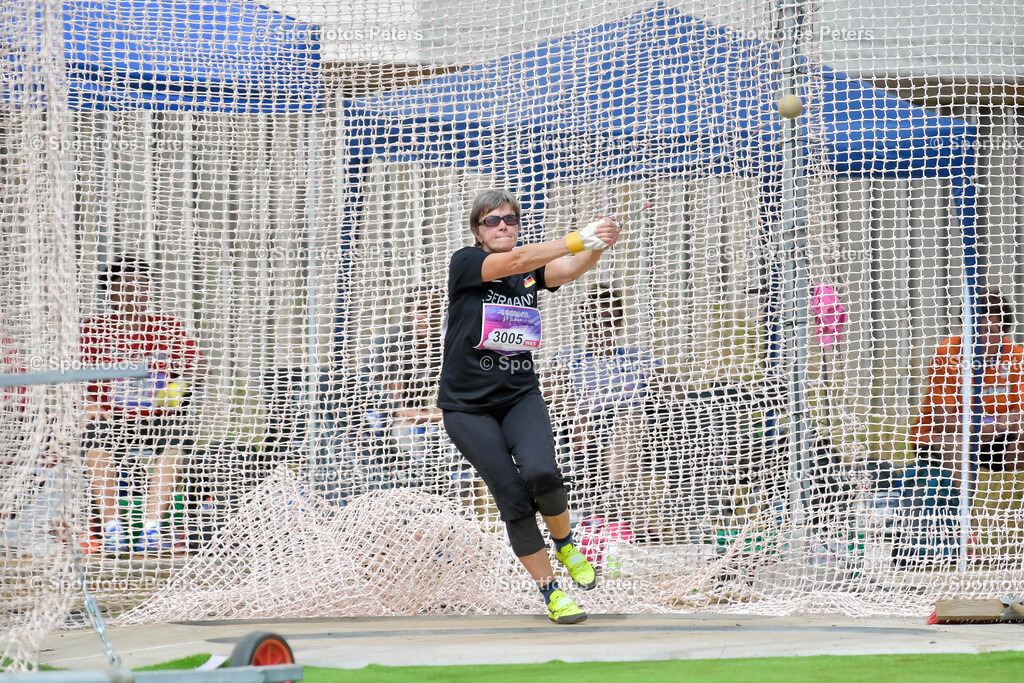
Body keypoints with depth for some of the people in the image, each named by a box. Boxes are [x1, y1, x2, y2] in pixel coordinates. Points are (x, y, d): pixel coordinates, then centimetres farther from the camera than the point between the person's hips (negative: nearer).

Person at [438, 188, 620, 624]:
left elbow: (568, 270, -17)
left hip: (520, 396, 2)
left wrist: (597, 247, -39)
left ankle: (564, 541, 4)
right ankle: (551, 591, 2)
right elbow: (517, 261, -25)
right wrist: (579, 239, -37)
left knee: (540, 471, -25)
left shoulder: (533, 270, 4)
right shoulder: (465, 263, -8)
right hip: (467, 406, -2)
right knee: (514, 499, -11)